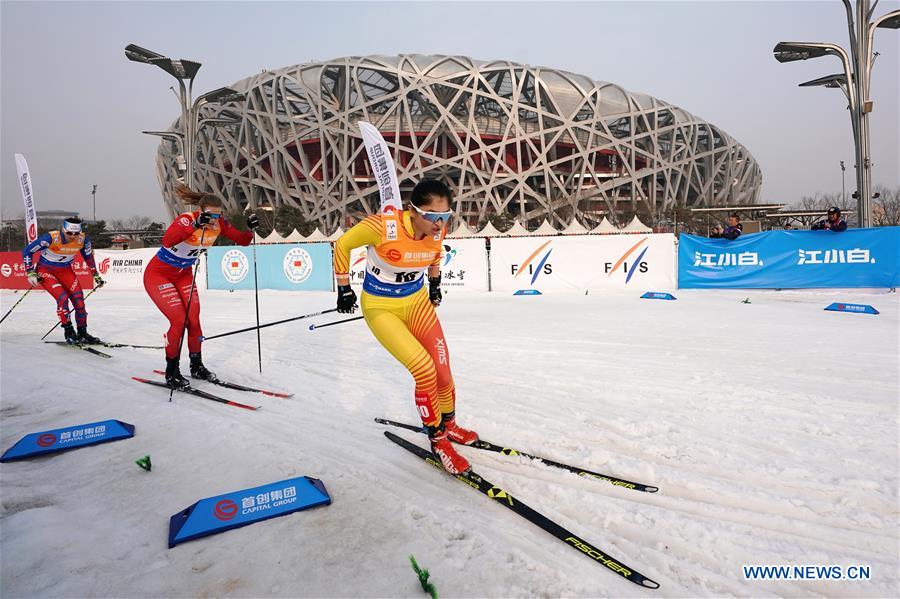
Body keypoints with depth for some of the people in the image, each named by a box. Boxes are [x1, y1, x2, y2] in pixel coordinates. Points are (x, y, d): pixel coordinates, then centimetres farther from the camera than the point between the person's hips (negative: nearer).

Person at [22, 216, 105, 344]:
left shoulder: (83, 239, -15)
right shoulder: (51, 238, -26)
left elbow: (88, 256, 6)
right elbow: (27, 251, -14)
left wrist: (95, 275, 10)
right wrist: (30, 273, -17)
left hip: (66, 271, 4)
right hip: (46, 271, -4)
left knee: (78, 299, -8)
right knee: (62, 297, -23)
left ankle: (82, 333, 8)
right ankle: (69, 332, -9)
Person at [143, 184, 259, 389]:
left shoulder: (219, 224, -11)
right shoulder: (186, 219, -30)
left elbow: (243, 241, -4)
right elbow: (167, 241, -48)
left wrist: (251, 229, -23)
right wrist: (195, 225, -55)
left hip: (184, 275, 6)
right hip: (158, 274, -6)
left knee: (194, 319, 0)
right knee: (179, 320, -14)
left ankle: (196, 366, 18)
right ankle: (171, 372, 2)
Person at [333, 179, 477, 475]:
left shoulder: (438, 229, -14)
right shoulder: (383, 226, -30)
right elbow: (343, 245, -13)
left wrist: (434, 284, 18)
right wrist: (343, 289, -6)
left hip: (418, 301, 5)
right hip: (380, 307, -5)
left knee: (443, 370, 1)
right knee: (424, 369, -18)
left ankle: (448, 425, 31)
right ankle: (437, 439, 6)